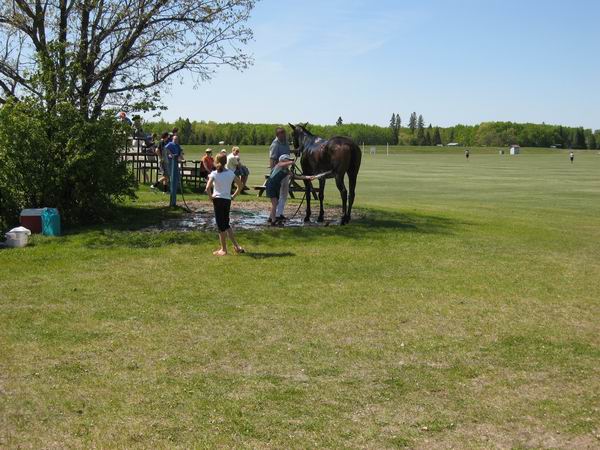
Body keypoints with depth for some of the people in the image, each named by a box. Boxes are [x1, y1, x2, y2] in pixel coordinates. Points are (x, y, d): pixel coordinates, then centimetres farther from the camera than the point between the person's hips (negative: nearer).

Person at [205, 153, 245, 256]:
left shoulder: (214, 174, -8)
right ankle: (236, 246, 12)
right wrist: (234, 196, 12)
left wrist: (211, 196, -6)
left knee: (221, 225, 3)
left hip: (218, 200, -4)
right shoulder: (231, 173, 4)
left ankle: (223, 249, 9)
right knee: (226, 224, 18)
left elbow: (208, 187, -20)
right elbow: (240, 185, 9)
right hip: (228, 200, 4)